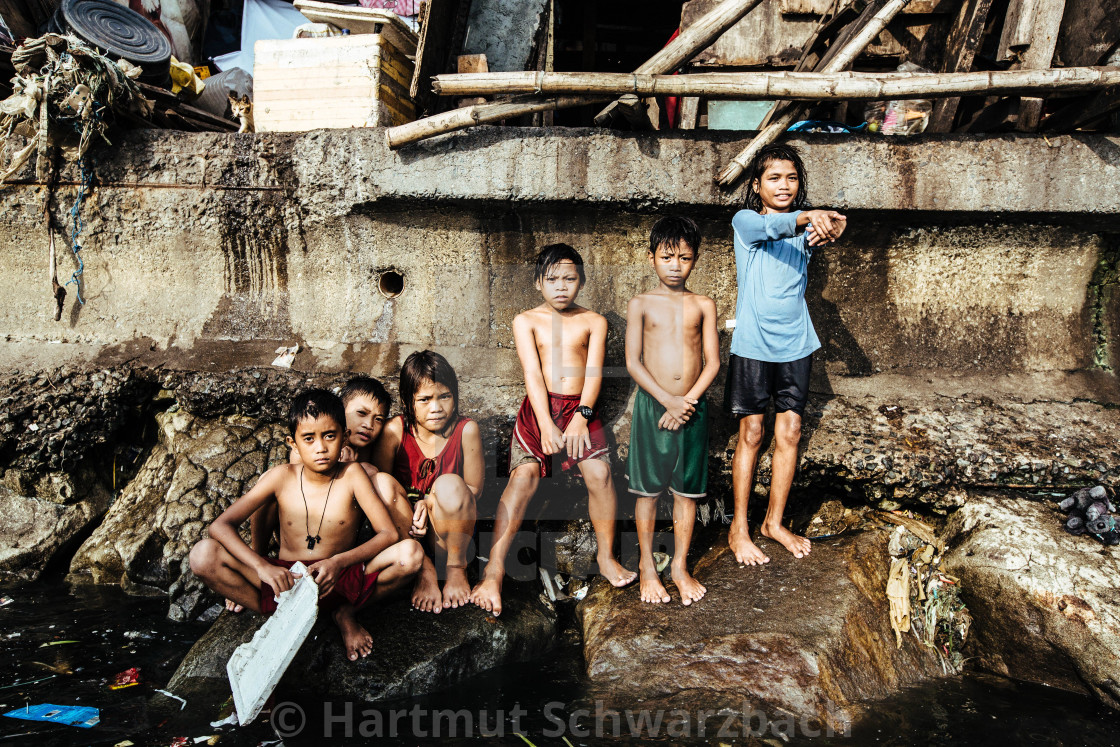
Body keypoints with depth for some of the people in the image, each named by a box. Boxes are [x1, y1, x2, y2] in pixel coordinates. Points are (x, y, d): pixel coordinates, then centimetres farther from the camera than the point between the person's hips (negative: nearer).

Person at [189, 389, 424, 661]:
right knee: (203, 555, -20)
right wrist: (263, 567, -27)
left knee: (411, 552, -26)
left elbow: (389, 534, -13)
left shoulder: (351, 475, -8)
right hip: (286, 580, 1)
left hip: (340, 581, -1)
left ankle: (345, 612, -2)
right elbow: (220, 525, -10)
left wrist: (339, 562, -29)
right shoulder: (282, 477, -5)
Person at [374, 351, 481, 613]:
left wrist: (428, 503, -19)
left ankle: (455, 567, -9)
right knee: (384, 485, -29)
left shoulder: (466, 430, -12)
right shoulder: (394, 431, -11)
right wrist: (408, 516, -23)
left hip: (448, 525, -1)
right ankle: (424, 569, -16)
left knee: (450, 485, -32)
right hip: (403, 526, 1)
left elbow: (474, 489, -4)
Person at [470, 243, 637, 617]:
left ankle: (606, 556, 4)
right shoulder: (526, 321, 7)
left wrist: (581, 415, -17)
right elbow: (532, 373, -4)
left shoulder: (593, 322, 10)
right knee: (523, 476, -19)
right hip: (539, 407, -1)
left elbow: (594, 371, -1)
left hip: (580, 407, 1)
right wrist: (546, 425, -16)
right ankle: (494, 570, -18)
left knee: (600, 473, -17)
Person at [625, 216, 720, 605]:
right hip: (651, 404, -1)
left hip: (693, 407, 2)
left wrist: (687, 401, -12)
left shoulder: (703, 305, 5)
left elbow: (712, 362, 0)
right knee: (648, 490, 7)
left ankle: (680, 566, 26)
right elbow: (633, 361, -6)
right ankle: (647, 565, 24)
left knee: (687, 490, 10)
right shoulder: (641, 304, 0)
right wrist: (668, 400, -15)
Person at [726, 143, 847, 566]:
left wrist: (833, 224, -41)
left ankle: (774, 521, 23)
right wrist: (808, 216, -46)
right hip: (752, 345, -3)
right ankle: (739, 527, 15)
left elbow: (828, 227, -16)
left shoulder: (805, 227, 7)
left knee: (789, 433, 6)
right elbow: (771, 226, -25)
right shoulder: (745, 221, -2)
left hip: (795, 344, 3)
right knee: (751, 434, 2)